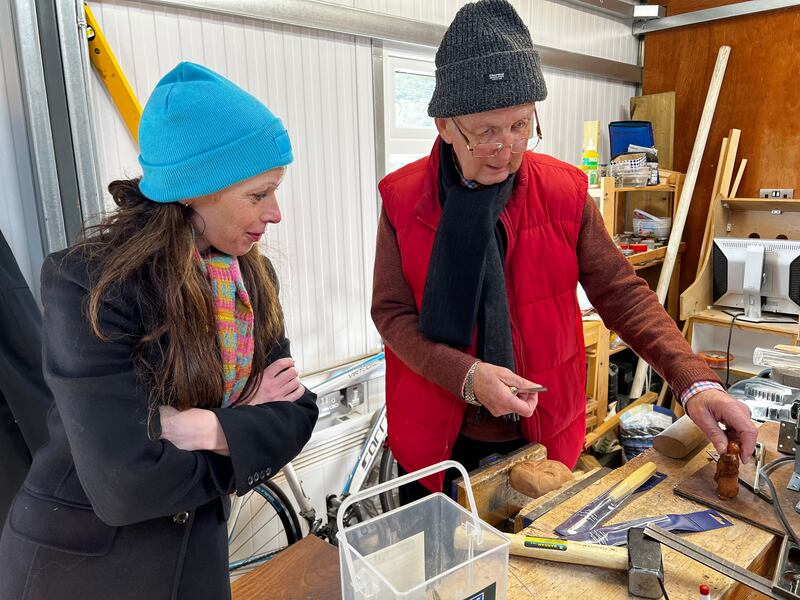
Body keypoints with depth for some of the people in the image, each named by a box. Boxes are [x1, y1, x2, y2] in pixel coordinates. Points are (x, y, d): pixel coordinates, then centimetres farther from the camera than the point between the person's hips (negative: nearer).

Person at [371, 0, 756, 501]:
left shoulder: (564, 191, -8)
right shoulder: (402, 198, -10)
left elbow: (621, 292, -6)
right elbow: (392, 313, -10)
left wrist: (695, 382, -18)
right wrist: (466, 375, -25)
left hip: (544, 435, 1)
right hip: (436, 440, 0)